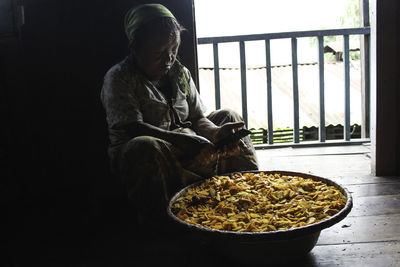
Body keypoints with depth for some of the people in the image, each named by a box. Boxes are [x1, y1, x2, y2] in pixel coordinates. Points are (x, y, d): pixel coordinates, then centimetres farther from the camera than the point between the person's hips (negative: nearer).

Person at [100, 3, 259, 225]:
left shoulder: (180, 73, 8)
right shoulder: (119, 78, -11)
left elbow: (198, 119, 5)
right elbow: (133, 128, -23)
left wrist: (216, 132, -19)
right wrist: (183, 139, -33)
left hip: (181, 149, 7)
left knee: (227, 117, 10)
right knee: (144, 147, -41)